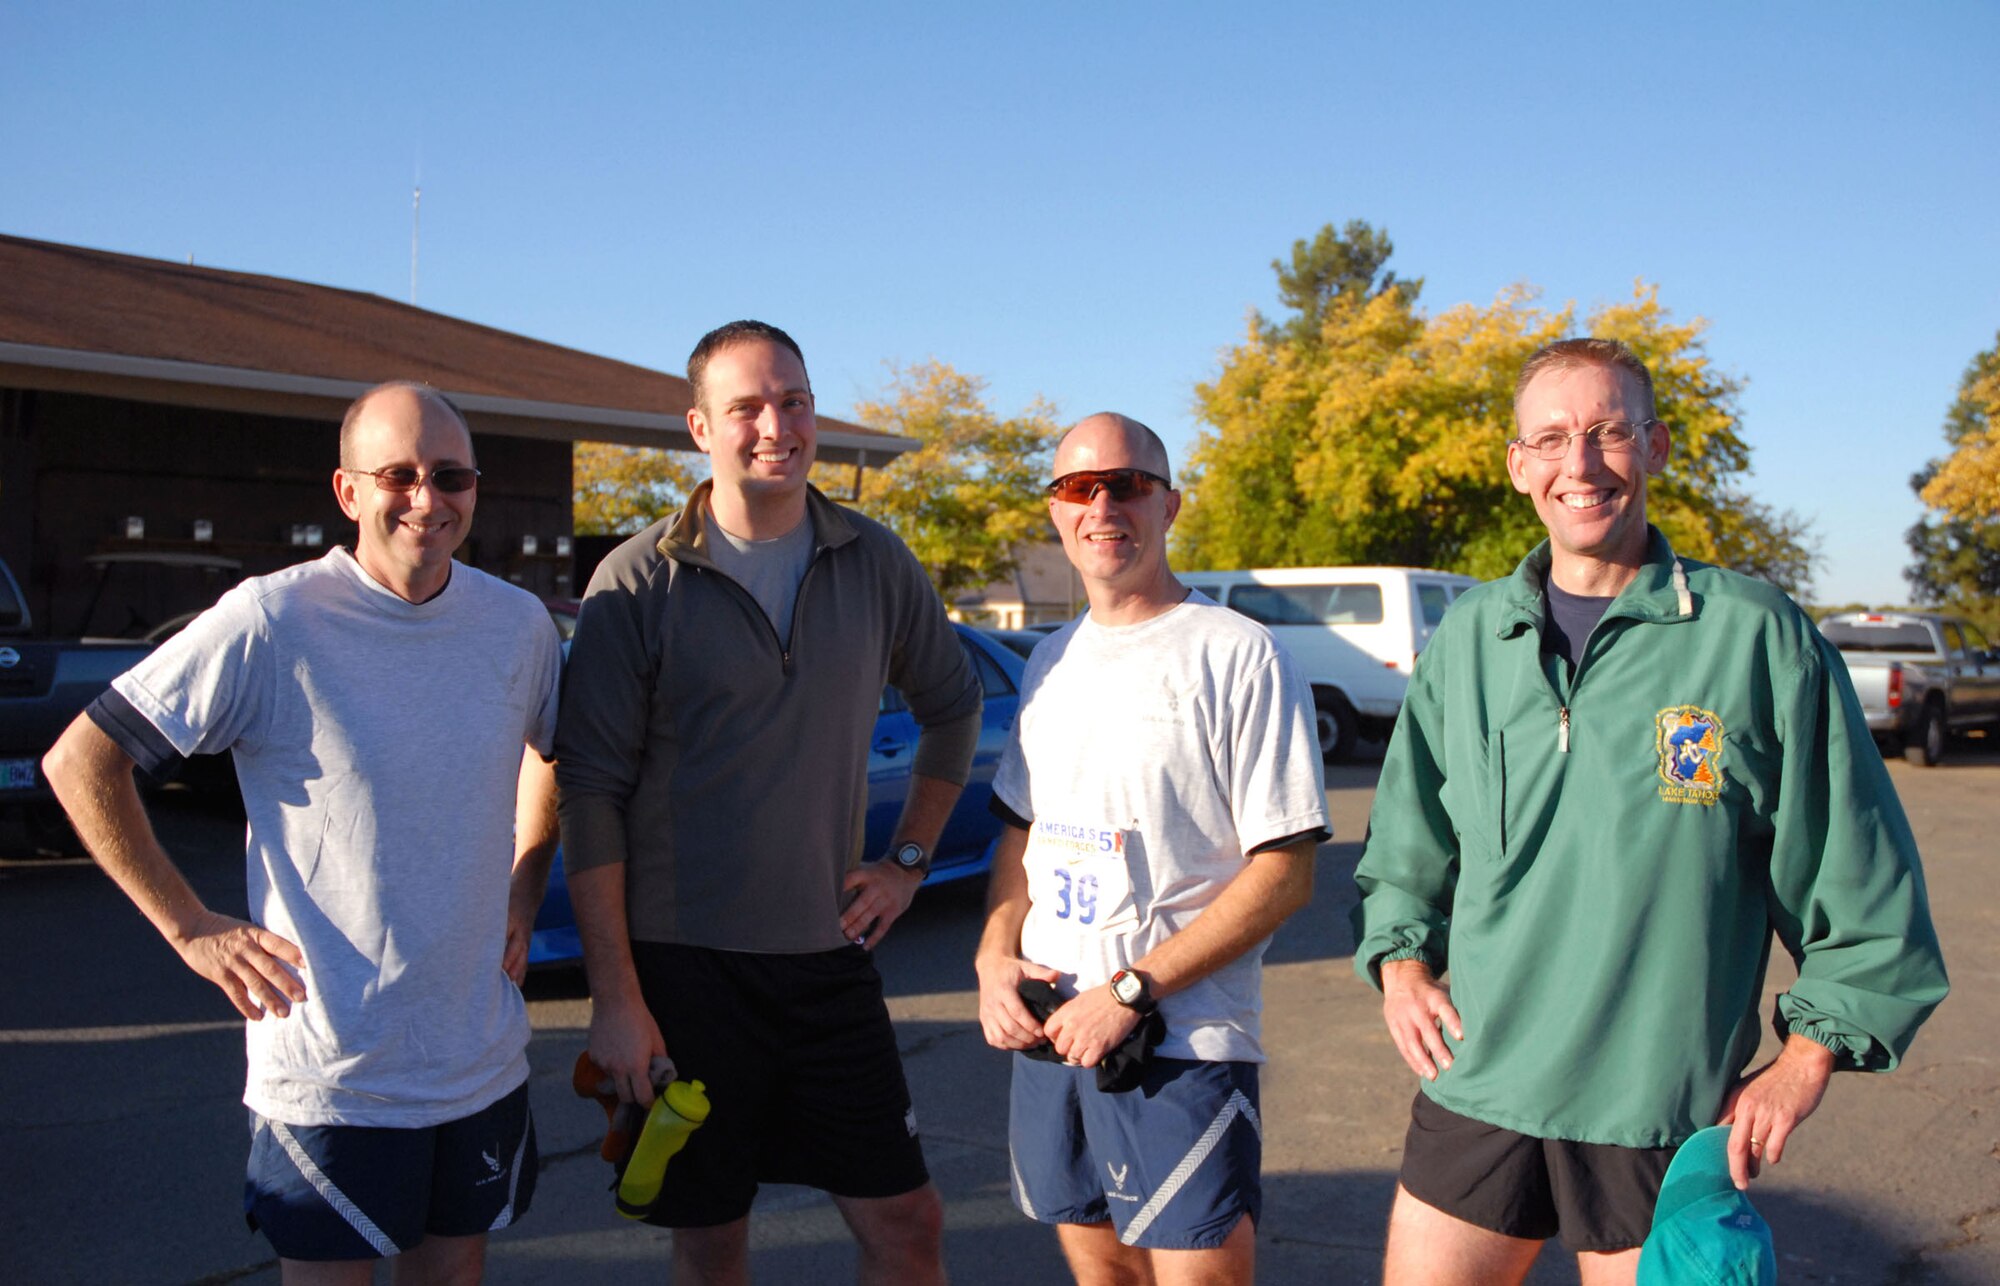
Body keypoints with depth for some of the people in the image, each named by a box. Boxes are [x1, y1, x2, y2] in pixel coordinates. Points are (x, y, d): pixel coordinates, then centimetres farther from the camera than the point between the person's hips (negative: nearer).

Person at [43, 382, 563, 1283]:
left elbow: (557, 751, 20)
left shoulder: (518, 624, -1)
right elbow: (80, 762, -9)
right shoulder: (273, 621, -15)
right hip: (329, 1074, -4)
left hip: (483, 1062, 5)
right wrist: (191, 928, -10)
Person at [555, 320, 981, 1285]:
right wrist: (614, 996, -11)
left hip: (828, 953, 3)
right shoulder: (639, 582, -8)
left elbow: (952, 707, 18)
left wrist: (909, 859, 10)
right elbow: (592, 793, -8)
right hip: (683, 962, -3)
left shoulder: (875, 563, 3)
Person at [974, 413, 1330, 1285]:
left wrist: (1131, 991, -17)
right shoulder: (1052, 662, 13)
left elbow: (1285, 875, -12)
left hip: (1182, 1047, -6)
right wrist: (995, 956, 1)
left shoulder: (1238, 657, -9)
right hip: (1046, 1033, 6)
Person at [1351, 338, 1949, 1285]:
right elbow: (1404, 843, 18)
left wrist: (1805, 1060, -3)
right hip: (1475, 1091, 3)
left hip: (1664, 1117, -3)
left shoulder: (1754, 633, -5)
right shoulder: (1467, 637, 6)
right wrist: (1400, 959, 4)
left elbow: (1863, 882, 1)